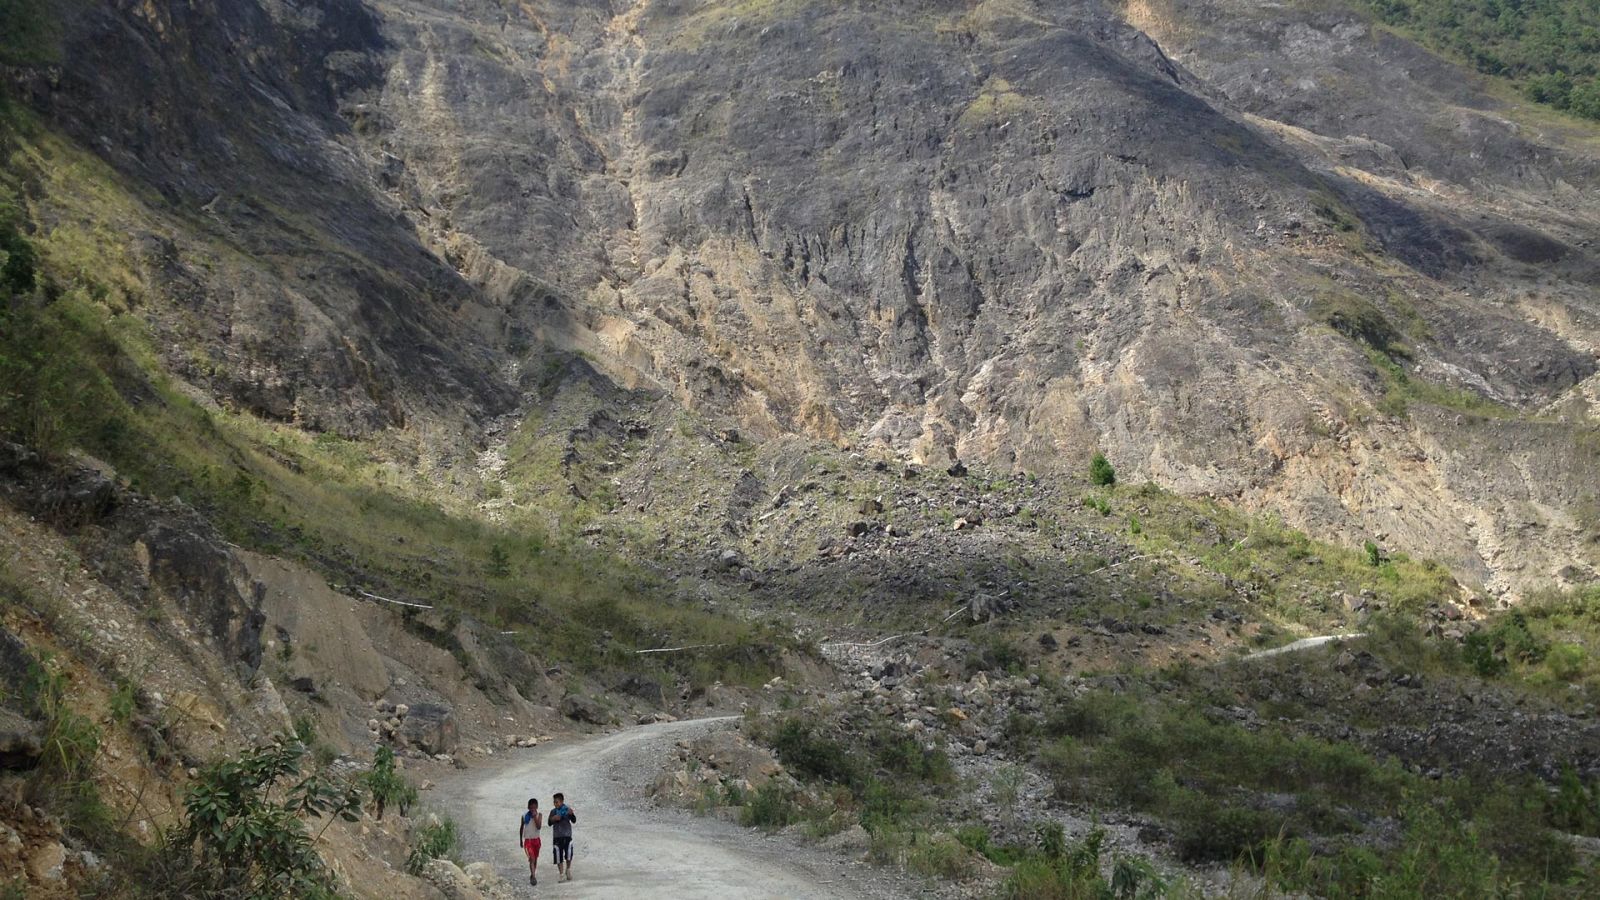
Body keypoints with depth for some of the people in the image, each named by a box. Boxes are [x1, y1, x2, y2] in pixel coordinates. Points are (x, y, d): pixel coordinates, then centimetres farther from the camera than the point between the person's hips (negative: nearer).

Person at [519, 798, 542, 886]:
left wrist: (535, 817, -22)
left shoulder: (539, 815, -4)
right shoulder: (524, 816, -4)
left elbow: (539, 827, -18)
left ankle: (532, 875, 30)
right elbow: (521, 828, 9)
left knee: (535, 859, 13)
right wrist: (520, 840, 13)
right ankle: (533, 877, -23)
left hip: (536, 839, 2)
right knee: (532, 858, -16)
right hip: (528, 840, -2)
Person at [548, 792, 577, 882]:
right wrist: (553, 819, -14)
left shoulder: (567, 810, -1)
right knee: (558, 856, 1)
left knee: (568, 854, -8)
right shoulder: (553, 811, 6)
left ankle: (568, 870, 18)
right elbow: (549, 823, 6)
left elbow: (574, 821, -8)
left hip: (567, 835, -2)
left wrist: (571, 814, -27)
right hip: (557, 837, 2)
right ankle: (561, 874, 11)